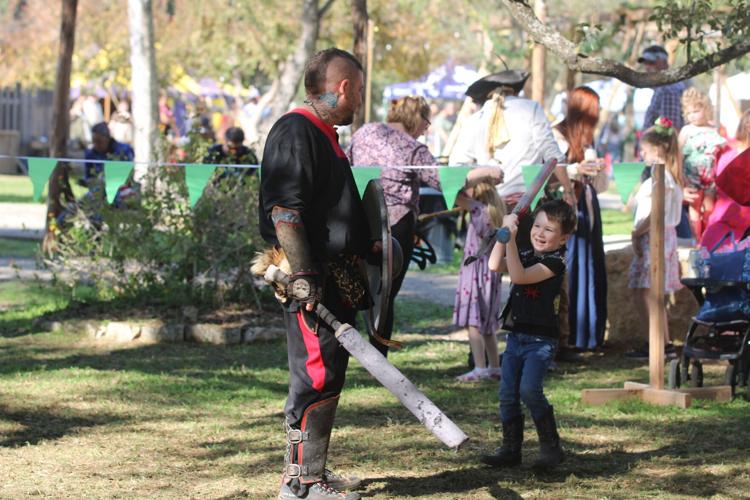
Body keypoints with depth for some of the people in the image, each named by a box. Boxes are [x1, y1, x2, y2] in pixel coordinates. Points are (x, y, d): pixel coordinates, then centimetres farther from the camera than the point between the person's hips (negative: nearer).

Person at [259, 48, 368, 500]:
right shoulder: (295, 132, -13)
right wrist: (302, 275, -26)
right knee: (316, 375, -10)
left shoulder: (325, 135, 20)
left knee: (331, 374, 14)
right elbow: (283, 208, -21)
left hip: (338, 281, 10)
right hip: (313, 279, -10)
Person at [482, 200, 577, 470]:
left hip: (541, 339, -7)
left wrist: (512, 239, -27)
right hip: (516, 335, 7)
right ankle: (511, 448, 16)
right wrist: (505, 232, -7)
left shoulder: (555, 261, -13)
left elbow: (519, 276, -24)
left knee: (529, 389, -21)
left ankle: (551, 446, -7)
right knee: (507, 393, 5)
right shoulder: (526, 253, 11)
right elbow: (495, 266, 0)